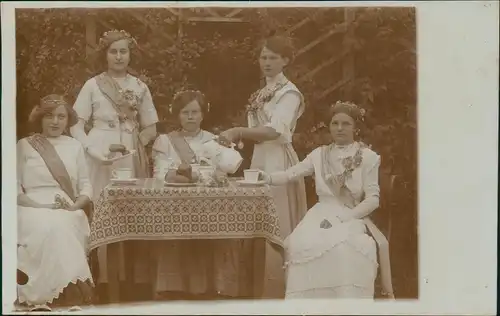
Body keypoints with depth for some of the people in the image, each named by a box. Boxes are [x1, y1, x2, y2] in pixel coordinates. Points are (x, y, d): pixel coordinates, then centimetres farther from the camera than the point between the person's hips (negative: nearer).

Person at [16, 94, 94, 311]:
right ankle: (46, 293, -38)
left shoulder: (74, 146, 20)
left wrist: (75, 205, -6)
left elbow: (86, 185, 16)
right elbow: (15, 187, 5)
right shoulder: (24, 146, 12)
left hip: (68, 212, 2)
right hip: (34, 210, -1)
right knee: (50, 227, -38)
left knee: (62, 226, -37)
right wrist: (38, 206, -12)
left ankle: (68, 291, -38)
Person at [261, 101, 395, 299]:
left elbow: (373, 199, -3)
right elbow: (289, 175, 3)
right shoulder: (320, 154, 12)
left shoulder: (368, 157, 2)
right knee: (300, 244, -23)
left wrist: (342, 218, -14)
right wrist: (264, 177, -15)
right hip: (321, 216, 3)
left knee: (346, 248, -32)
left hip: (352, 218, -3)